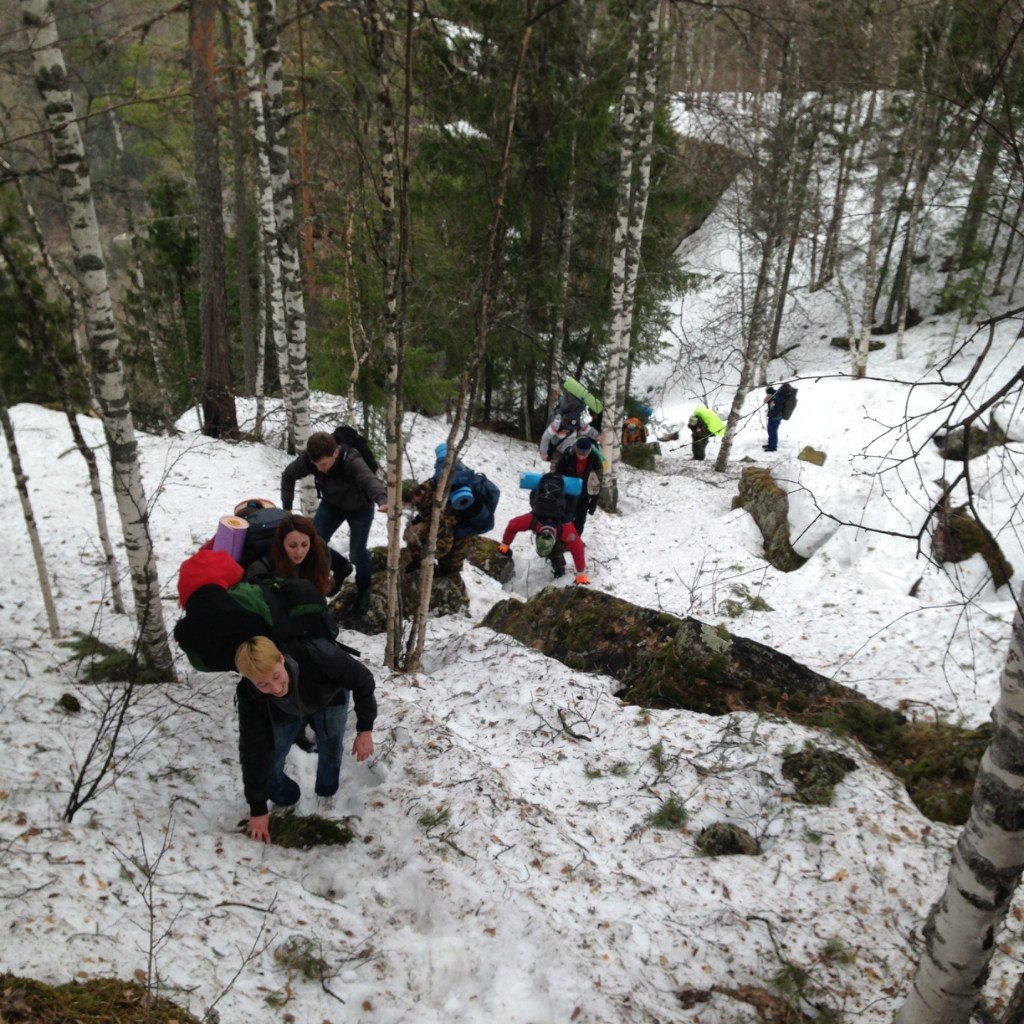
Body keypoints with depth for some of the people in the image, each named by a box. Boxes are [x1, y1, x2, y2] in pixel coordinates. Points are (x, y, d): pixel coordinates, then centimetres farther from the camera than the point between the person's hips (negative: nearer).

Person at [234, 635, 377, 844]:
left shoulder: (317, 656, -47)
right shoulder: (250, 696, -38)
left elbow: (362, 679, -29)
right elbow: (253, 752, -27)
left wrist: (365, 730, -26)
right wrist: (258, 810, -20)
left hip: (330, 698, -1)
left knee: (330, 749, -1)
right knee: (268, 757, -7)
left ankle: (326, 798, 28)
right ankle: (286, 803, 21)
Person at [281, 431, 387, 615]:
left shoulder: (351, 461, -42)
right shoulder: (308, 459, -28)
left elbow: (369, 480, -60)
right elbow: (288, 476, -8)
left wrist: (383, 501, -81)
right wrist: (287, 507, -8)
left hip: (360, 507, -4)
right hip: (331, 504, 4)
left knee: (357, 553, -8)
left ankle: (363, 590, 21)